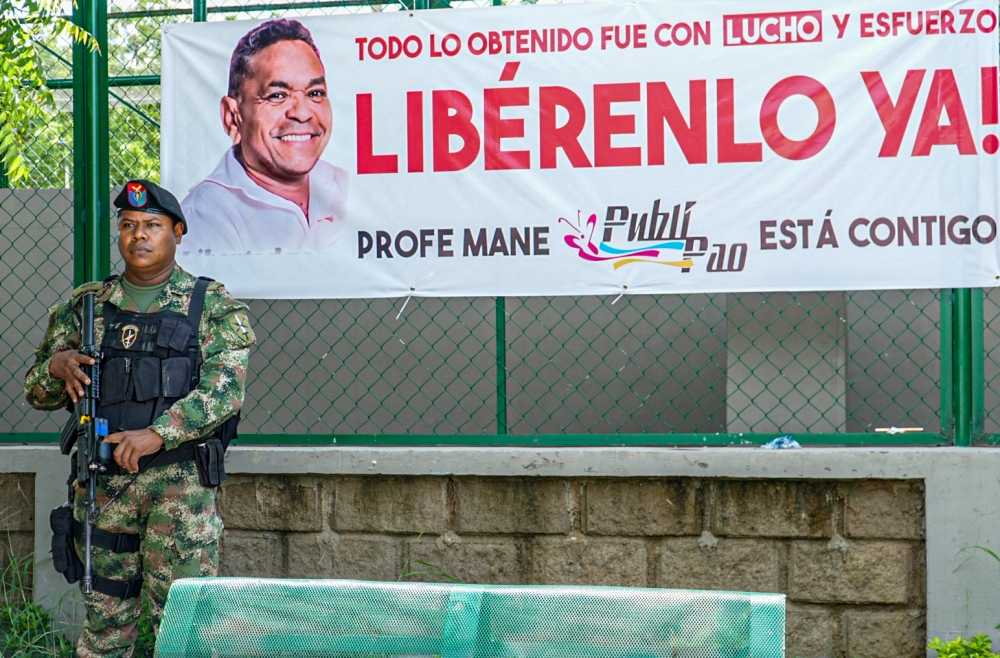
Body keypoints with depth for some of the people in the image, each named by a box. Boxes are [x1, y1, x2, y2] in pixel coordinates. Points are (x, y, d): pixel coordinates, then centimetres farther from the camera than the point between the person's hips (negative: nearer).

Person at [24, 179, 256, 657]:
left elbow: (225, 389, -10)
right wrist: (56, 367, -8)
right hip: (102, 482, 3)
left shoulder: (212, 305, 3)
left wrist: (157, 433, -22)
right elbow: (37, 393, 17)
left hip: (179, 480, -3)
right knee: (104, 618, 8)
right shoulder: (85, 306, 13)